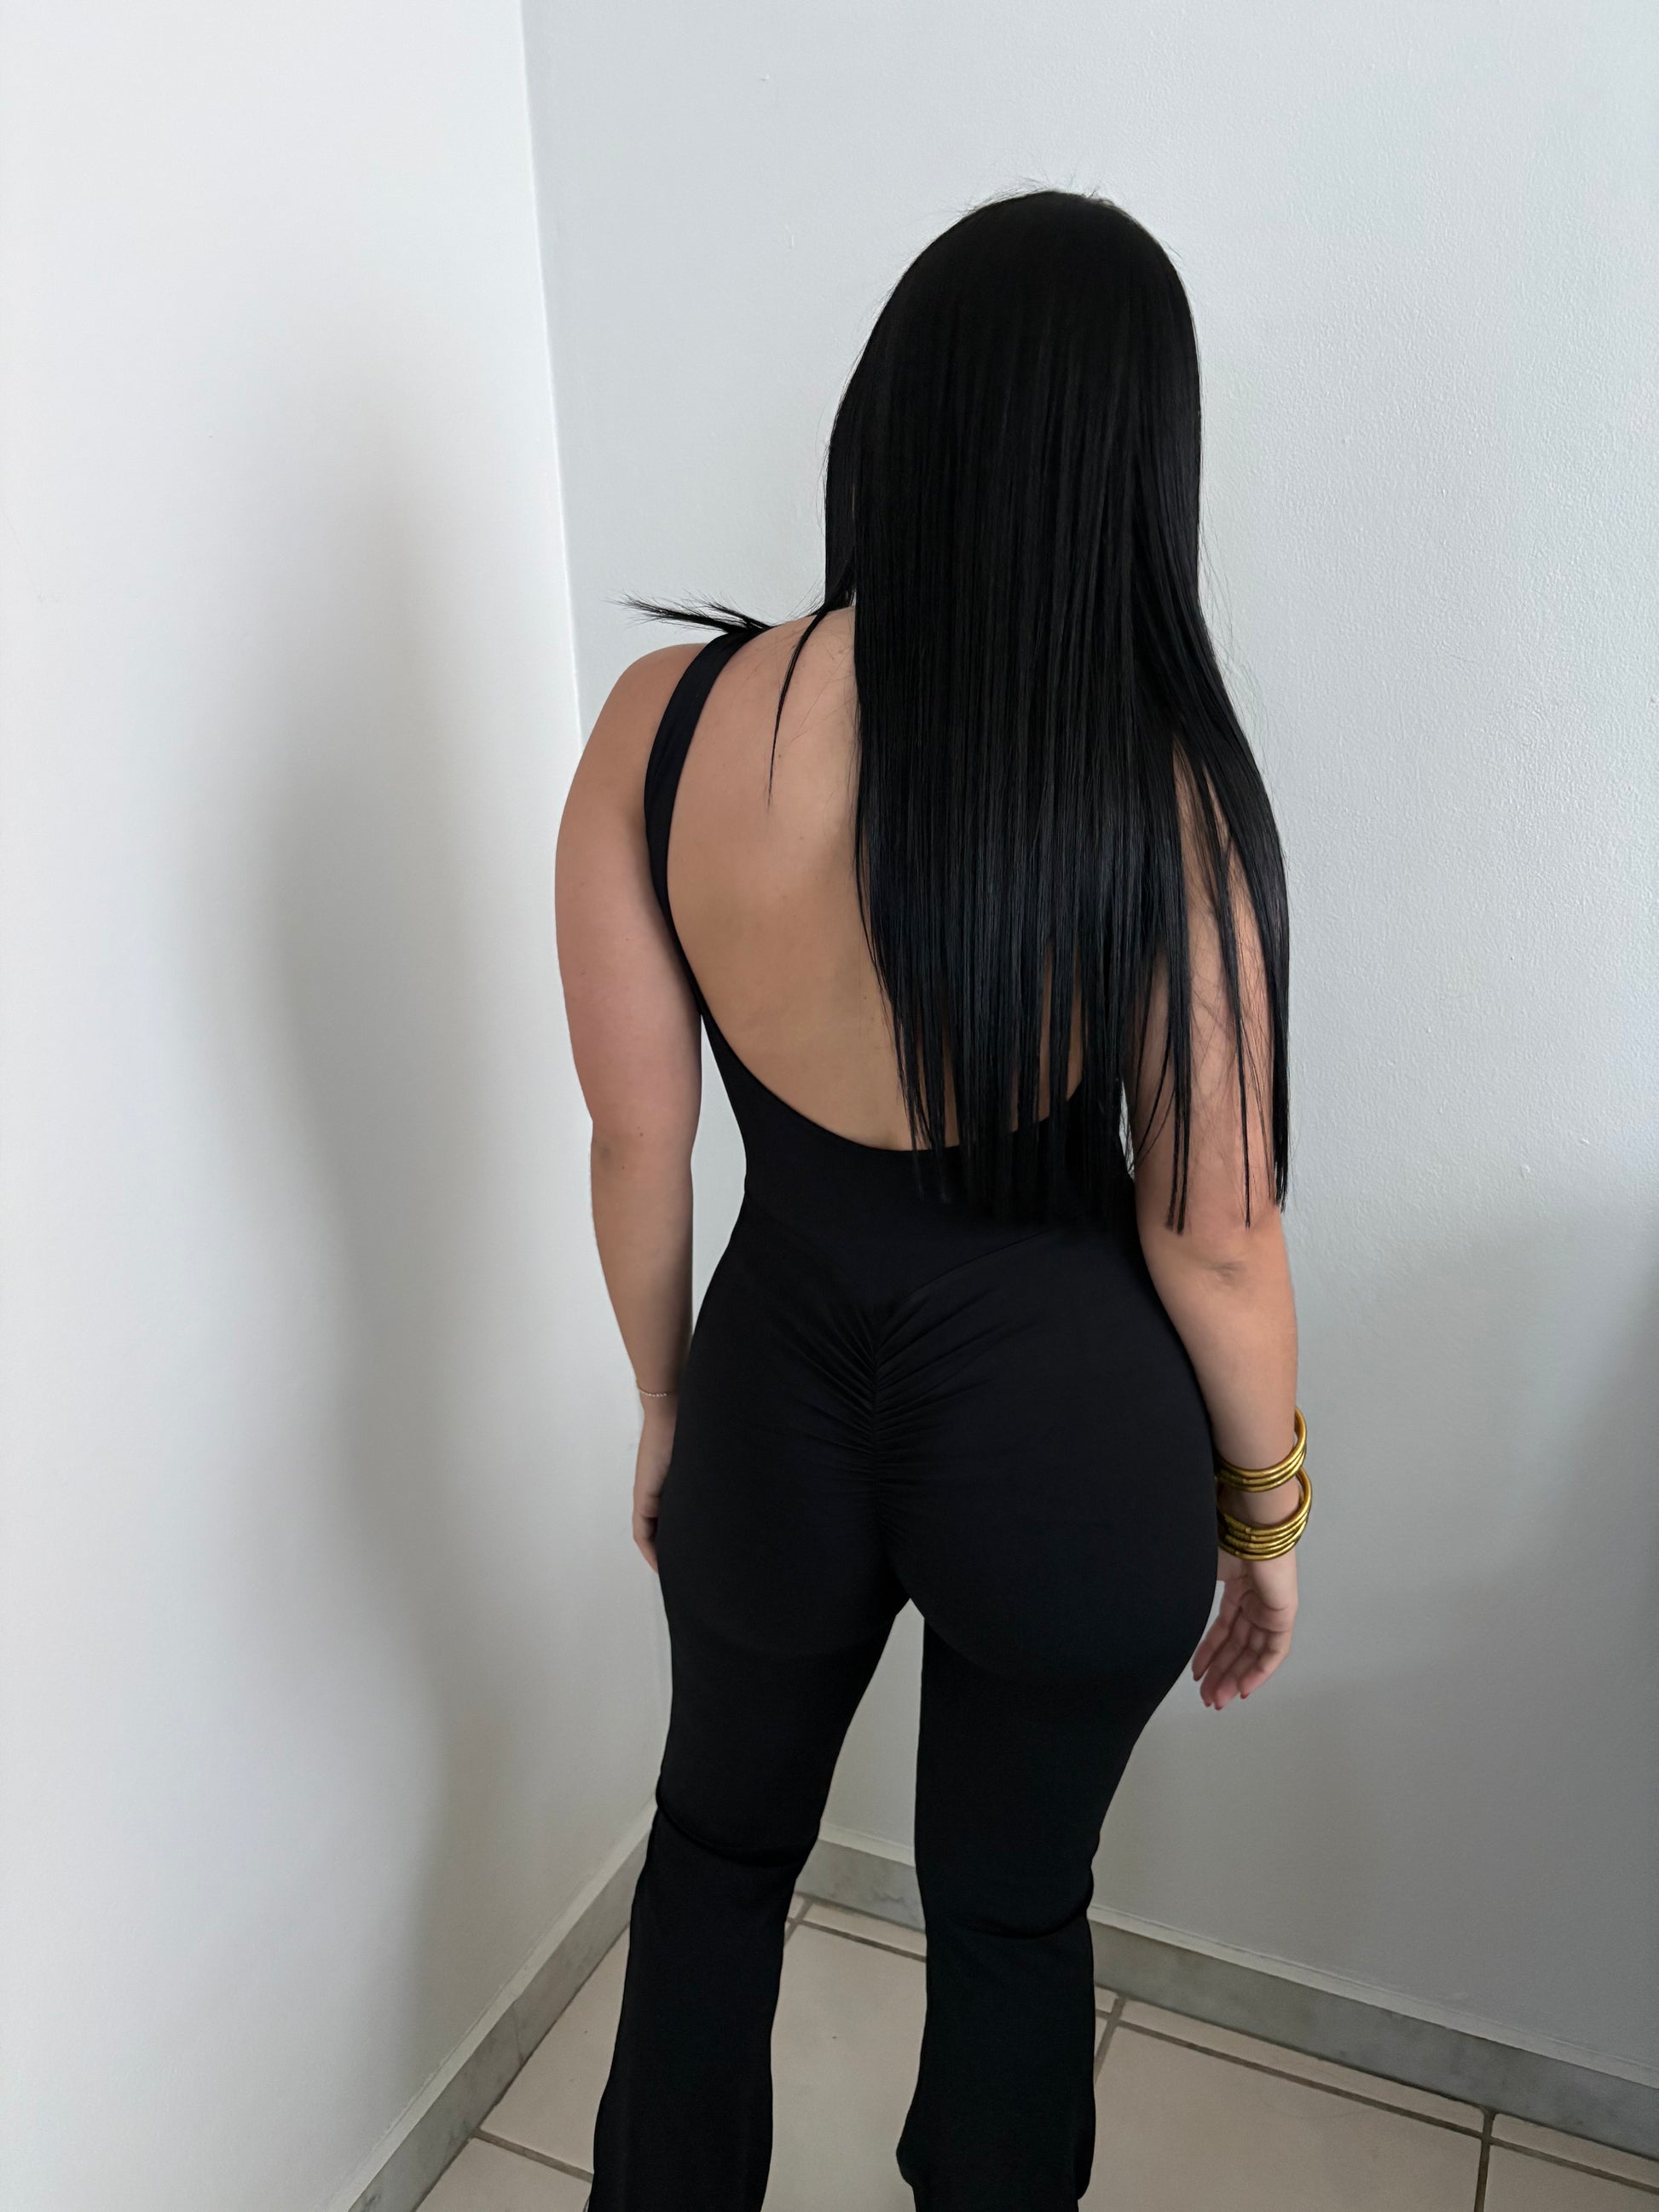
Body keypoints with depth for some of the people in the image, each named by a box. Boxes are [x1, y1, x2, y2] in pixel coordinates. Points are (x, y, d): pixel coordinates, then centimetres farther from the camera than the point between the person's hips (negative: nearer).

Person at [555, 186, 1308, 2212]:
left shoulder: (663, 723, -14)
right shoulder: (1157, 787, -20)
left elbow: (637, 1144, -6)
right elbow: (1212, 1237, -12)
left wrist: (666, 1406, 11)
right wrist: (1267, 1516, 5)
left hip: (779, 1396, 2)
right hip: (1069, 1435, -1)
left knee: (716, 1850, 30)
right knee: (1013, 1913, 26)